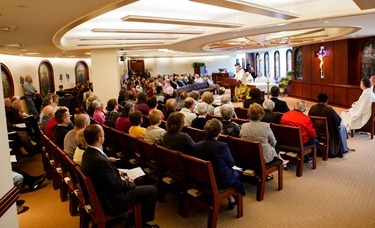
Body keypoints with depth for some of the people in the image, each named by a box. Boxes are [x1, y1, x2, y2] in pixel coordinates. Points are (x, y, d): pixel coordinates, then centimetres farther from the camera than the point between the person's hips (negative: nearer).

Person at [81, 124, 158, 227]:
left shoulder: (88, 153, -4)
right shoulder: (100, 160, -35)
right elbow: (116, 185, -25)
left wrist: (117, 173, 1)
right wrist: (129, 183, -7)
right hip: (110, 203, -10)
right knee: (152, 190, -3)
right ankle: (143, 222, 21)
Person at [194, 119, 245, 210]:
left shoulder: (197, 145, -9)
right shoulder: (222, 146, -25)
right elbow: (231, 163, -10)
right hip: (221, 181, -5)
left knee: (232, 172, 27)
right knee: (236, 173, 24)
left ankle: (231, 198, 33)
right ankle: (231, 200, 32)